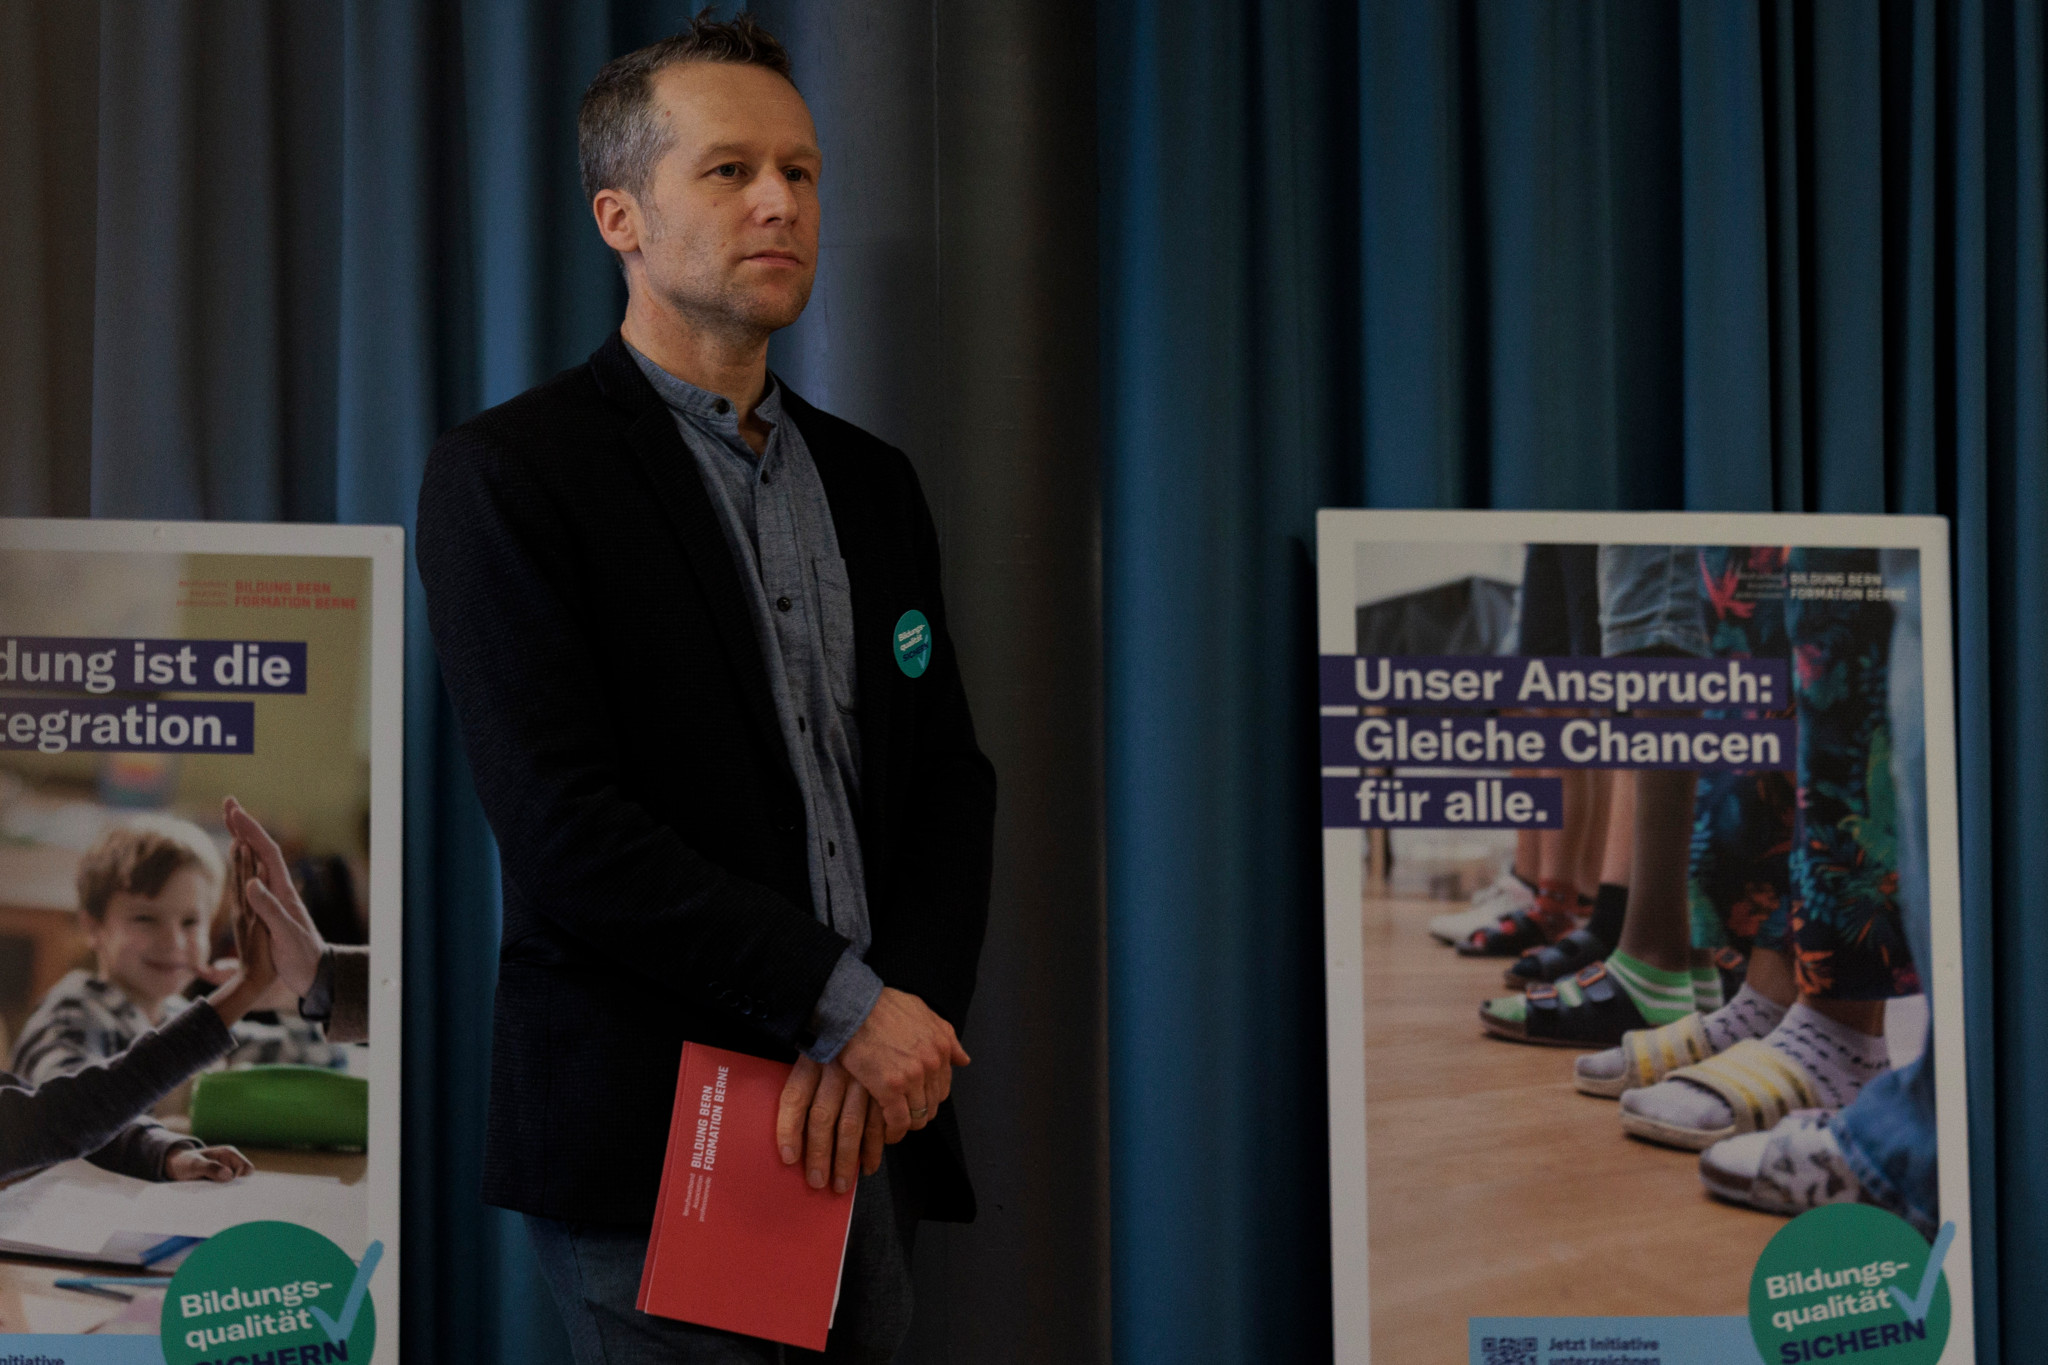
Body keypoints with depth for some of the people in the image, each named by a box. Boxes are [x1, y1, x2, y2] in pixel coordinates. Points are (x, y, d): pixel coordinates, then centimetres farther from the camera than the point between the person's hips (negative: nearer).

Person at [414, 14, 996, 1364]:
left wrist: (902, 1029, -7)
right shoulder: (510, 473, -5)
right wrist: (846, 1006, -15)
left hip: (863, 1114, 6)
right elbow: (560, 822, -14)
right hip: (651, 1141, -5)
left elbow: (951, 785, 11)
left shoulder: (872, 484, 14)